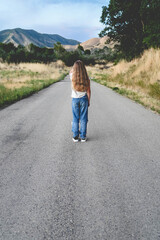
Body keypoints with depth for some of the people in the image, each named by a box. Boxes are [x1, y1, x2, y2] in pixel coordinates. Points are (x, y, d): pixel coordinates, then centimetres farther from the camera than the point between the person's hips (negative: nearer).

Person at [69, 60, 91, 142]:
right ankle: (83, 137, 12)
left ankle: (75, 136, 13)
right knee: (83, 118, 7)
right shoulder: (86, 78, -9)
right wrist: (88, 101, 7)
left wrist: (76, 65, 13)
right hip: (84, 99, 0)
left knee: (75, 118, 9)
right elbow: (88, 91, -3)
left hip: (75, 99, 0)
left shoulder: (72, 77, -9)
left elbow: (71, 71, 18)